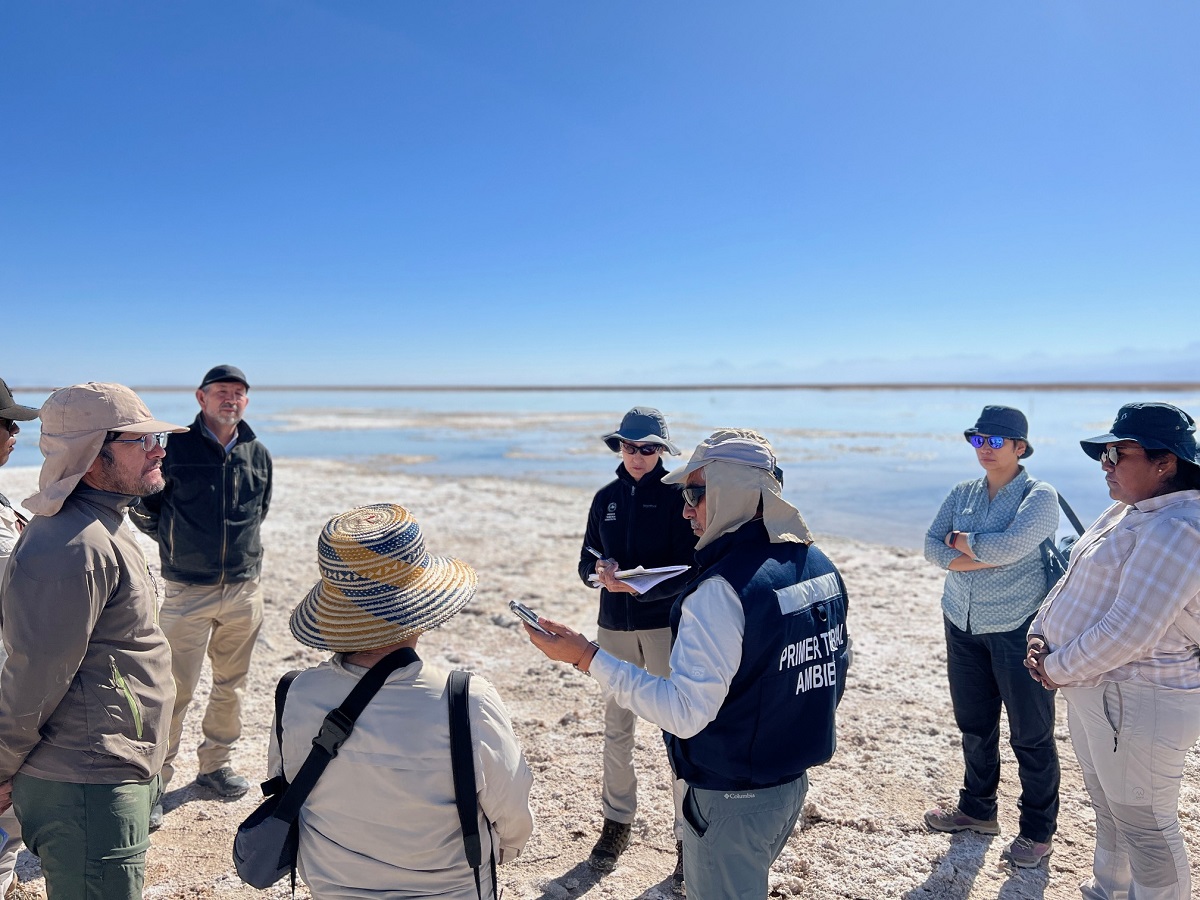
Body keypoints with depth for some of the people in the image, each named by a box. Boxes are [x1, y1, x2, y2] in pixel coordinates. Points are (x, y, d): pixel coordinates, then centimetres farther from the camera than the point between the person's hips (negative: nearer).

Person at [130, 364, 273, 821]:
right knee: (176, 690, -1)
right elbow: (142, 506, 4)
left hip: (244, 590, 4)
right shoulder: (174, 447, -7)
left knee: (231, 684, 14)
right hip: (187, 591, -4)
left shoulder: (258, 453, 5)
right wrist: (177, 543, 4)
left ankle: (216, 764, 32)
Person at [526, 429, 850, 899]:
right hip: (794, 782, 8)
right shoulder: (822, 566, -2)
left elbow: (685, 712, -29)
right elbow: (835, 671, 9)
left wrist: (586, 657, -27)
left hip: (732, 798, -8)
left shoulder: (723, 590, -29)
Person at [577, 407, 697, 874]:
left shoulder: (677, 495, -6)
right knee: (616, 727, 12)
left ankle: (688, 836, 16)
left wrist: (637, 586, -26)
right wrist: (599, 571, -14)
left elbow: (687, 570, -11)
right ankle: (616, 822, 29)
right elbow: (586, 559, 9)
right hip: (614, 624, 4)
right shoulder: (607, 497, 7)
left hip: (666, 623, -4)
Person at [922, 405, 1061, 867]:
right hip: (963, 625, 6)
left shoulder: (1039, 496, -10)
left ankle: (1038, 831, 24)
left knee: (1031, 734, 6)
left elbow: (1010, 545, -26)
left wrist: (961, 541, -10)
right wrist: (988, 556, -16)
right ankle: (978, 809, 35)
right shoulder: (963, 493, 7)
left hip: (1019, 629, -5)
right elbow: (932, 547, -2)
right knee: (973, 725, 17)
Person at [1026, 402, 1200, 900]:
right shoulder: (1126, 512, 9)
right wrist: (1040, 635, 0)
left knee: (1144, 826, 5)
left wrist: (1058, 669, -17)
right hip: (1093, 687, 10)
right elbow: (1072, 579, 14)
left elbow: (1128, 632, -29)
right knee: (1109, 807, 25)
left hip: (1138, 702, -10)